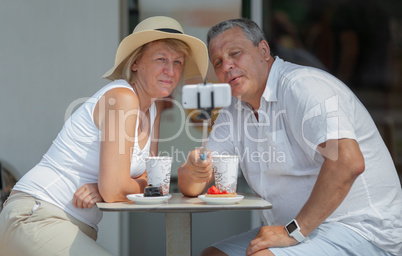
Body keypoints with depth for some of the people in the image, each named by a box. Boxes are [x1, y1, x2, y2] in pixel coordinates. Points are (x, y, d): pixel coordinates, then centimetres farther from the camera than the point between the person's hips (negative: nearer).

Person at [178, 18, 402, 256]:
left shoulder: (302, 85, -16)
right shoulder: (234, 114, 13)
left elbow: (348, 162, -31)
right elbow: (191, 188, 11)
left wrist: (295, 231, -27)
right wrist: (194, 171, -15)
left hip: (359, 231, -9)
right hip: (297, 232, 9)